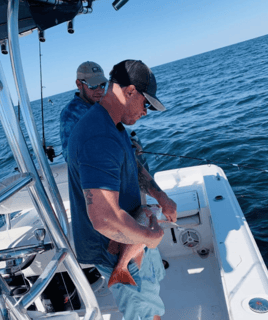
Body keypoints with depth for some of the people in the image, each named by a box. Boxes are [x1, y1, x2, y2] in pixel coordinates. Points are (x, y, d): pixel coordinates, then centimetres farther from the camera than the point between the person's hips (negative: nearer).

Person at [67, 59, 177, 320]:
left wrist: (161, 197, 0)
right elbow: (105, 219, -43)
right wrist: (148, 236, -25)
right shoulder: (99, 140, -36)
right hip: (115, 248, -10)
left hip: (131, 234, 10)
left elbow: (133, 167, 13)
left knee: (153, 281, 31)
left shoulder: (113, 126, 2)